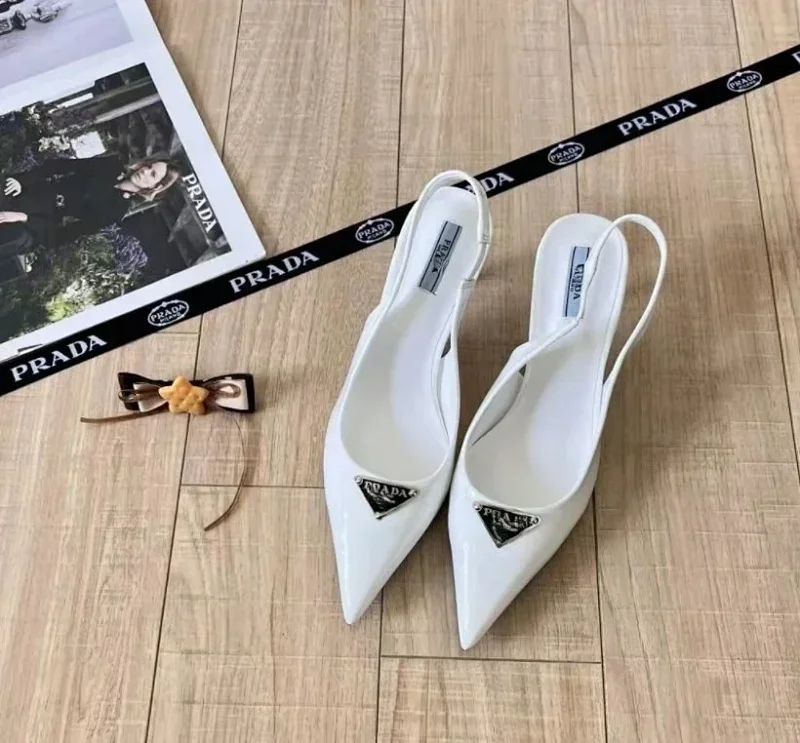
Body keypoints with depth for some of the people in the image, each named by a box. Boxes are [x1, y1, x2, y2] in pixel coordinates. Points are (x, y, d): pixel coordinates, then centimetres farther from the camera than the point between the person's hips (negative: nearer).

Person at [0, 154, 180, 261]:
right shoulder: (112, 166, 4)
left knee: (21, 237, -30)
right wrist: (22, 179, -11)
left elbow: (63, 235, -14)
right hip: (27, 191, 4)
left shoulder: (115, 210, -9)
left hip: (43, 224, -4)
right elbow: (60, 165, 2)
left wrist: (23, 217, -22)